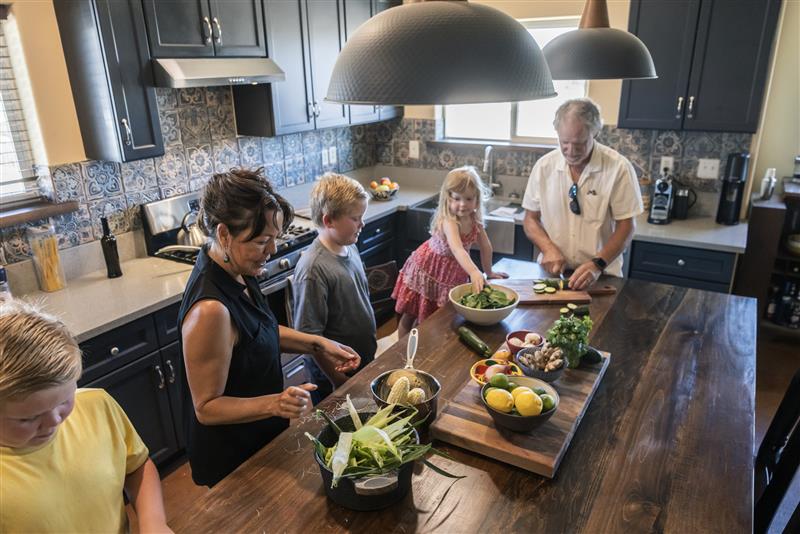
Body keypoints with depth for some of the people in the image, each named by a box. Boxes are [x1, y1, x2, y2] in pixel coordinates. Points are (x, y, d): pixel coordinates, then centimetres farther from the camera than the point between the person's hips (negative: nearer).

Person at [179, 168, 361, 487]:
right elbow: (207, 407, -26)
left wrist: (316, 344, -3)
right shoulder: (211, 309, -36)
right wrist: (274, 403, -40)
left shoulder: (234, 271, -10)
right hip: (232, 460, -8)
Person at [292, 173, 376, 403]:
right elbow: (309, 336, -24)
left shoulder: (350, 248, -2)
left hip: (365, 361, 8)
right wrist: (338, 379, -20)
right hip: (337, 376, -8)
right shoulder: (313, 268, -27)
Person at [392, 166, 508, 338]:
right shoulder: (448, 221, -34)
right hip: (427, 268, -5)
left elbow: (486, 246, 0)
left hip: (454, 272, 6)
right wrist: (474, 272, -65)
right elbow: (457, 249, -51)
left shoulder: (475, 219, -13)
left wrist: (488, 272, 7)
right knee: (410, 315, 9)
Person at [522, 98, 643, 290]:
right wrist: (549, 248, -11)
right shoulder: (544, 166, -1)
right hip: (552, 272, 2)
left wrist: (598, 264, -19)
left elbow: (625, 226, -5)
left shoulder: (619, 167, -8)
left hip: (601, 276, -1)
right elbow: (531, 219, 6)